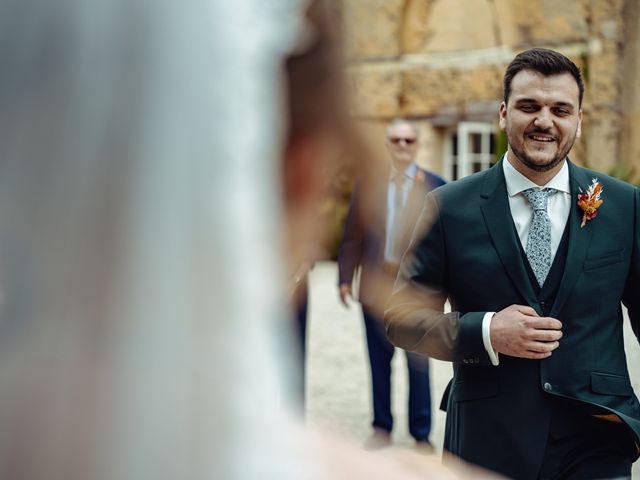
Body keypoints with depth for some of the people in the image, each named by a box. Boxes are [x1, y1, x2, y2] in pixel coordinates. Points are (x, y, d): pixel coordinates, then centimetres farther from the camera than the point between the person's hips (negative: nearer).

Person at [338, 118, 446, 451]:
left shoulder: (436, 185, 0)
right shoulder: (367, 183, 6)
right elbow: (353, 235, 5)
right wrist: (345, 277, -1)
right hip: (376, 285, 2)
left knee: (418, 363, 6)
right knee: (379, 361, 10)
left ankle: (421, 433, 17)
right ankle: (382, 428, 23)